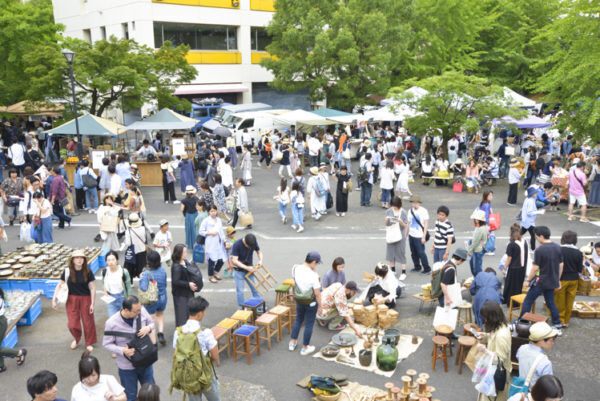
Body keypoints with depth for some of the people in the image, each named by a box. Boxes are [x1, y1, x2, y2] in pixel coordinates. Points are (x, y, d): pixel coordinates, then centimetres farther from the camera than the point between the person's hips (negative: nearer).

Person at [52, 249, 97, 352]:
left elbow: (92, 288, -6)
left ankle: (89, 343, 27)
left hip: (85, 298, -1)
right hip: (72, 299, 1)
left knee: (88, 322, 5)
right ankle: (76, 338, 36)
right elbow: (59, 285, 1)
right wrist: (54, 300, -6)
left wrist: (92, 303, -8)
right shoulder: (67, 271, -7)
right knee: (72, 324, 4)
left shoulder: (87, 272, -10)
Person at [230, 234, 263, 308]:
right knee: (240, 290, 4)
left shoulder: (254, 243, -13)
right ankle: (242, 308, 19)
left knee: (255, 288, 9)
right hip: (239, 270, -4)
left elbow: (259, 251, 4)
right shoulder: (236, 245, -27)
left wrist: (260, 260, -16)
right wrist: (246, 268, -31)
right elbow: (234, 261, -27)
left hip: (249, 268, 4)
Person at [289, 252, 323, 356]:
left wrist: (313, 269, -7)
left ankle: (292, 343, 38)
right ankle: (305, 348, 28)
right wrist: (320, 305, -5)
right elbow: (317, 293, -20)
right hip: (311, 302, -5)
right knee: (309, 324, 13)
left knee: (298, 320, 27)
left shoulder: (296, 268, -13)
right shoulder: (312, 275, -29)